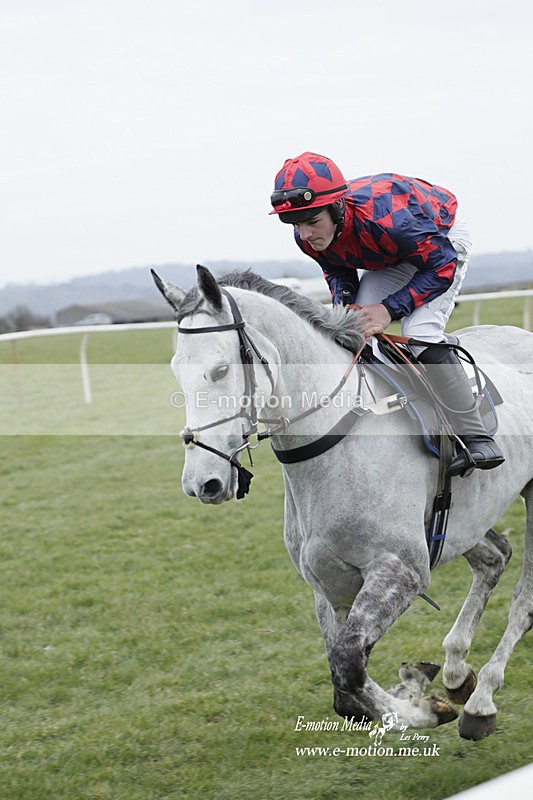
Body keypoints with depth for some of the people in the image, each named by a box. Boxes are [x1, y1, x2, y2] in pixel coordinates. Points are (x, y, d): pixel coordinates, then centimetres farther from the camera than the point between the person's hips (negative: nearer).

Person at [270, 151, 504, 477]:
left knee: (420, 334, -25)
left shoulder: (382, 217, -44)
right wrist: (342, 301, -22)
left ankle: (478, 439, -16)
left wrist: (390, 309, -35)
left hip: (443, 242, -7)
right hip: (393, 260, 7)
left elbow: (441, 266, -31)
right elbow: (336, 269, 0)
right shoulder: (309, 236, -23)